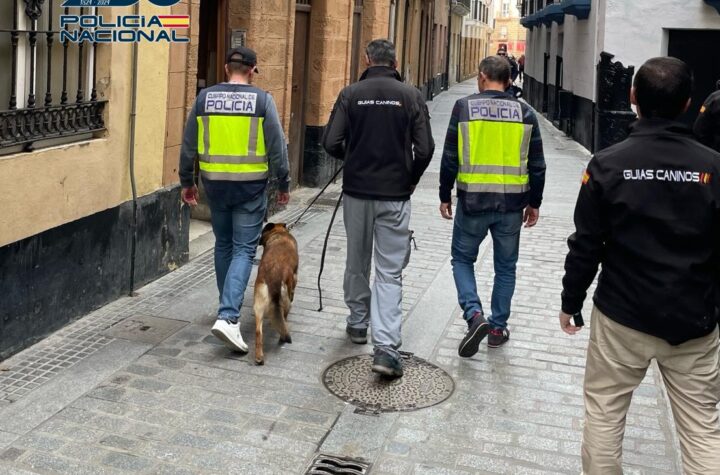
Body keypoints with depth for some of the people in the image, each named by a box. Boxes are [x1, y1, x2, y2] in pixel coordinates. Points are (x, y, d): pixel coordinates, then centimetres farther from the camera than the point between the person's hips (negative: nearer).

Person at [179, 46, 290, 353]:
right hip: (250, 186, -3)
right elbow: (277, 147, -5)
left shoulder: (205, 98, 3)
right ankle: (228, 317, -14)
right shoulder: (262, 100, -6)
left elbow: (189, 145, 6)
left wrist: (187, 182, 17)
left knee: (223, 244, 19)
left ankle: (229, 307, 32)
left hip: (215, 183, 3)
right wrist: (283, 185, 5)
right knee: (244, 249, 0)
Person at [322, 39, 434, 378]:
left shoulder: (351, 94, -3)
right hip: (395, 194, -1)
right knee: (390, 271, 0)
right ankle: (385, 346, -10)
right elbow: (425, 149, -6)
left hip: (356, 190, 1)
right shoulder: (411, 96, -3)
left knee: (357, 263, 19)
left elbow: (331, 143, -7)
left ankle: (358, 324, 34)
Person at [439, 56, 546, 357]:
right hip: (511, 203, 2)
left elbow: (450, 158, -4)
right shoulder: (525, 113, 3)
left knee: (463, 258, 14)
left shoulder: (464, 107, -4)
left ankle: (474, 314, -5)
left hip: (473, 200, -2)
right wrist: (534, 203, 14)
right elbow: (536, 165, 5)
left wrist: (445, 196, 6)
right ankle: (498, 327, 22)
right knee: (505, 267, 15)